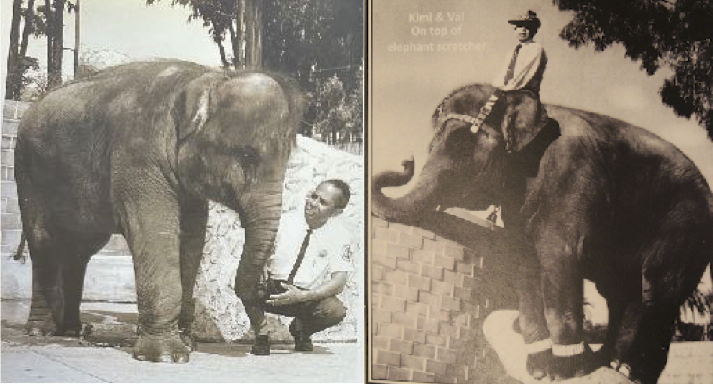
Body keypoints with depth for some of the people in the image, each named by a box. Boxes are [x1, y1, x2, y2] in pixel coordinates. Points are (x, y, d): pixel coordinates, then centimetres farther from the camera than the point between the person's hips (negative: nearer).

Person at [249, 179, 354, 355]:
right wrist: (260, 273, -30)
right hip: (272, 293, 0)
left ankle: (301, 328, 7)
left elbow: (339, 281, -14)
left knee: (336, 311, -30)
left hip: (307, 297, 0)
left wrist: (301, 296, -27)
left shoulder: (339, 233, -6)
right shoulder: (286, 221, -3)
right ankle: (261, 335, -5)